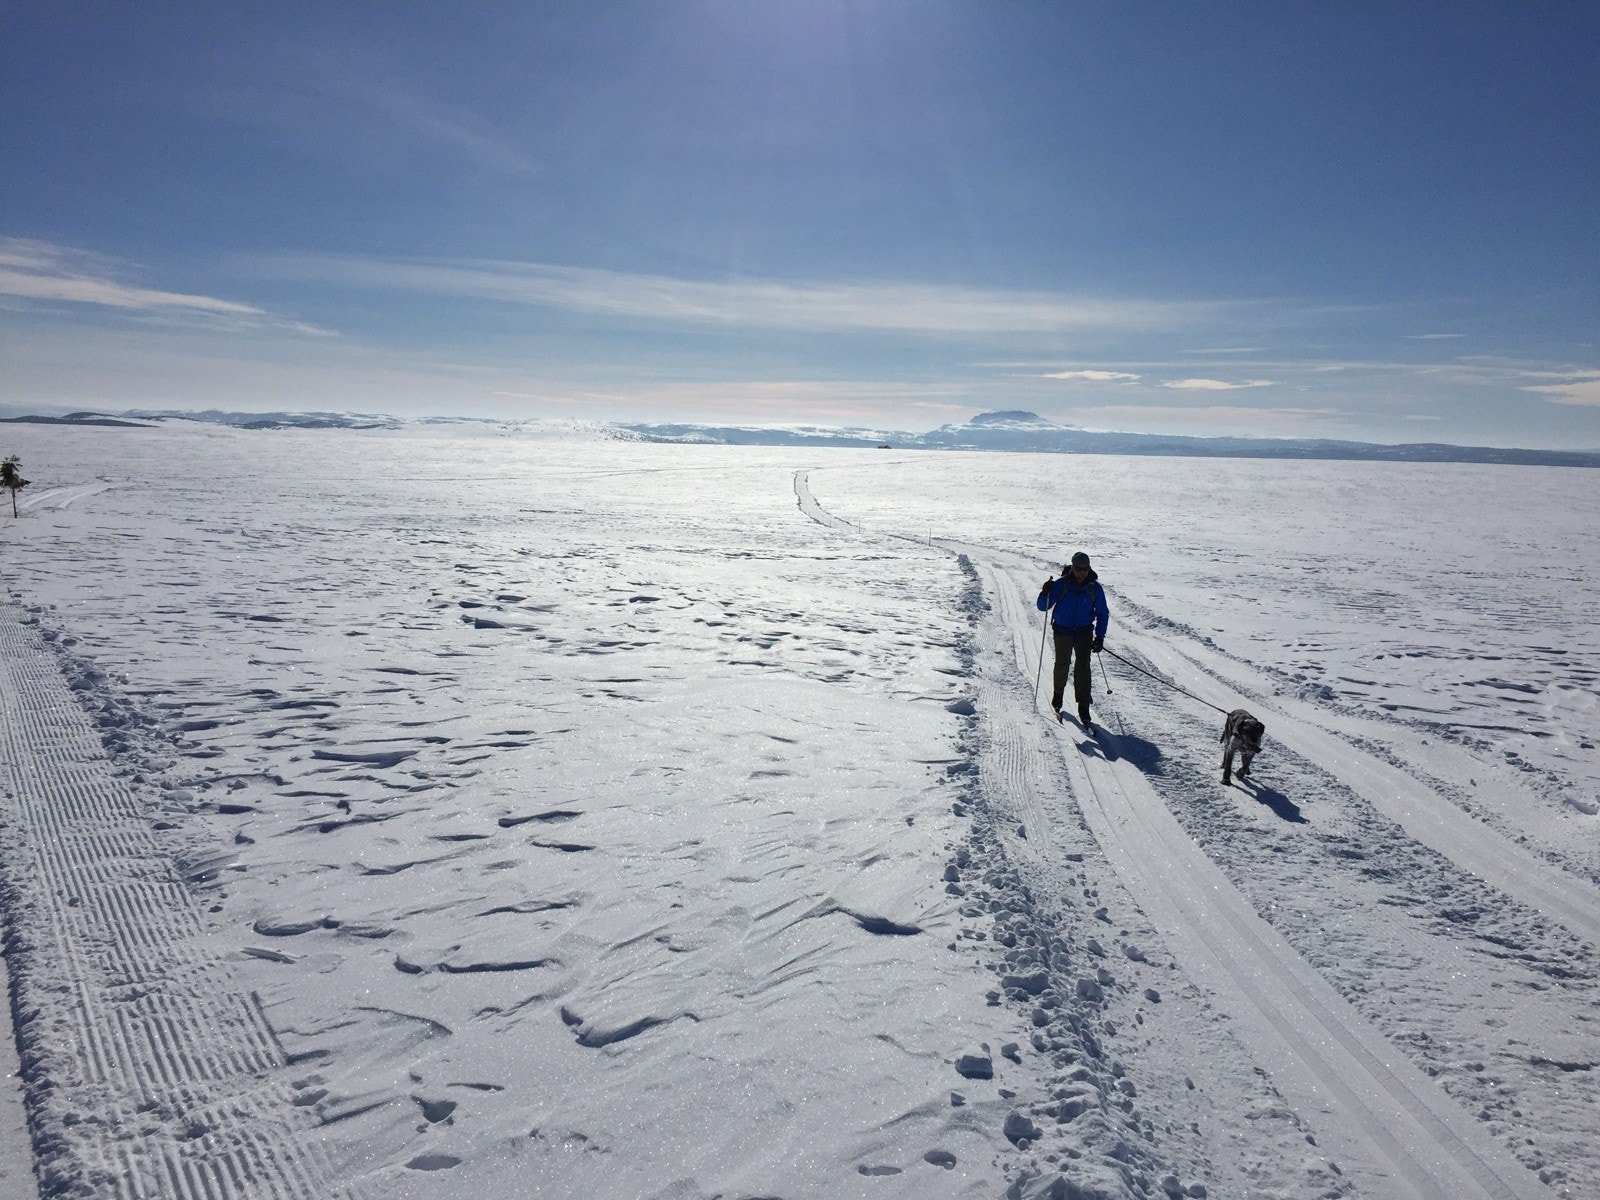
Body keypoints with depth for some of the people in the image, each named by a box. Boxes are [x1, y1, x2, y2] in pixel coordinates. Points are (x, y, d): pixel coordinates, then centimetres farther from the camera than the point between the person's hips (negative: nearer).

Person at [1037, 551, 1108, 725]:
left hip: (1084, 632, 1)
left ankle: (1083, 707, -6)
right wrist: (1046, 593, -29)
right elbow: (1043, 607, -8)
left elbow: (1102, 613, 5)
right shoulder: (1061, 584, -11)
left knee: (1083, 666, -10)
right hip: (1062, 631, 0)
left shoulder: (1095, 588, -6)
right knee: (1062, 664, 4)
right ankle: (1057, 693, 33)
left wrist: (1100, 637, -3)